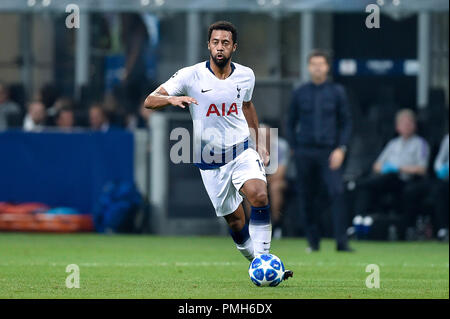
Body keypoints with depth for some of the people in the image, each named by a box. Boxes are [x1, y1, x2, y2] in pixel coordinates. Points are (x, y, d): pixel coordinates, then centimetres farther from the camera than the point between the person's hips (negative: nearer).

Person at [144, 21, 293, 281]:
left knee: (259, 194, -25)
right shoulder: (191, 76, -9)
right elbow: (150, 101, -12)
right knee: (235, 219, 1)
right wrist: (172, 99, -33)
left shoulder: (246, 75, 1)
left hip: (242, 150, 1)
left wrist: (258, 143, 21)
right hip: (209, 159, -1)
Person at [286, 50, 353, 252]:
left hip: (329, 152, -2)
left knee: (337, 192, -17)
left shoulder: (337, 92, 6)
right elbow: (291, 123, 15)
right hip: (305, 152, 2)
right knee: (306, 198, 2)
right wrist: (294, 149, 6)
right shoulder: (300, 93, 9)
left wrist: (341, 149, -5)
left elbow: (346, 123, 6)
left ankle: (341, 241, -18)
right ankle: (313, 241, 13)